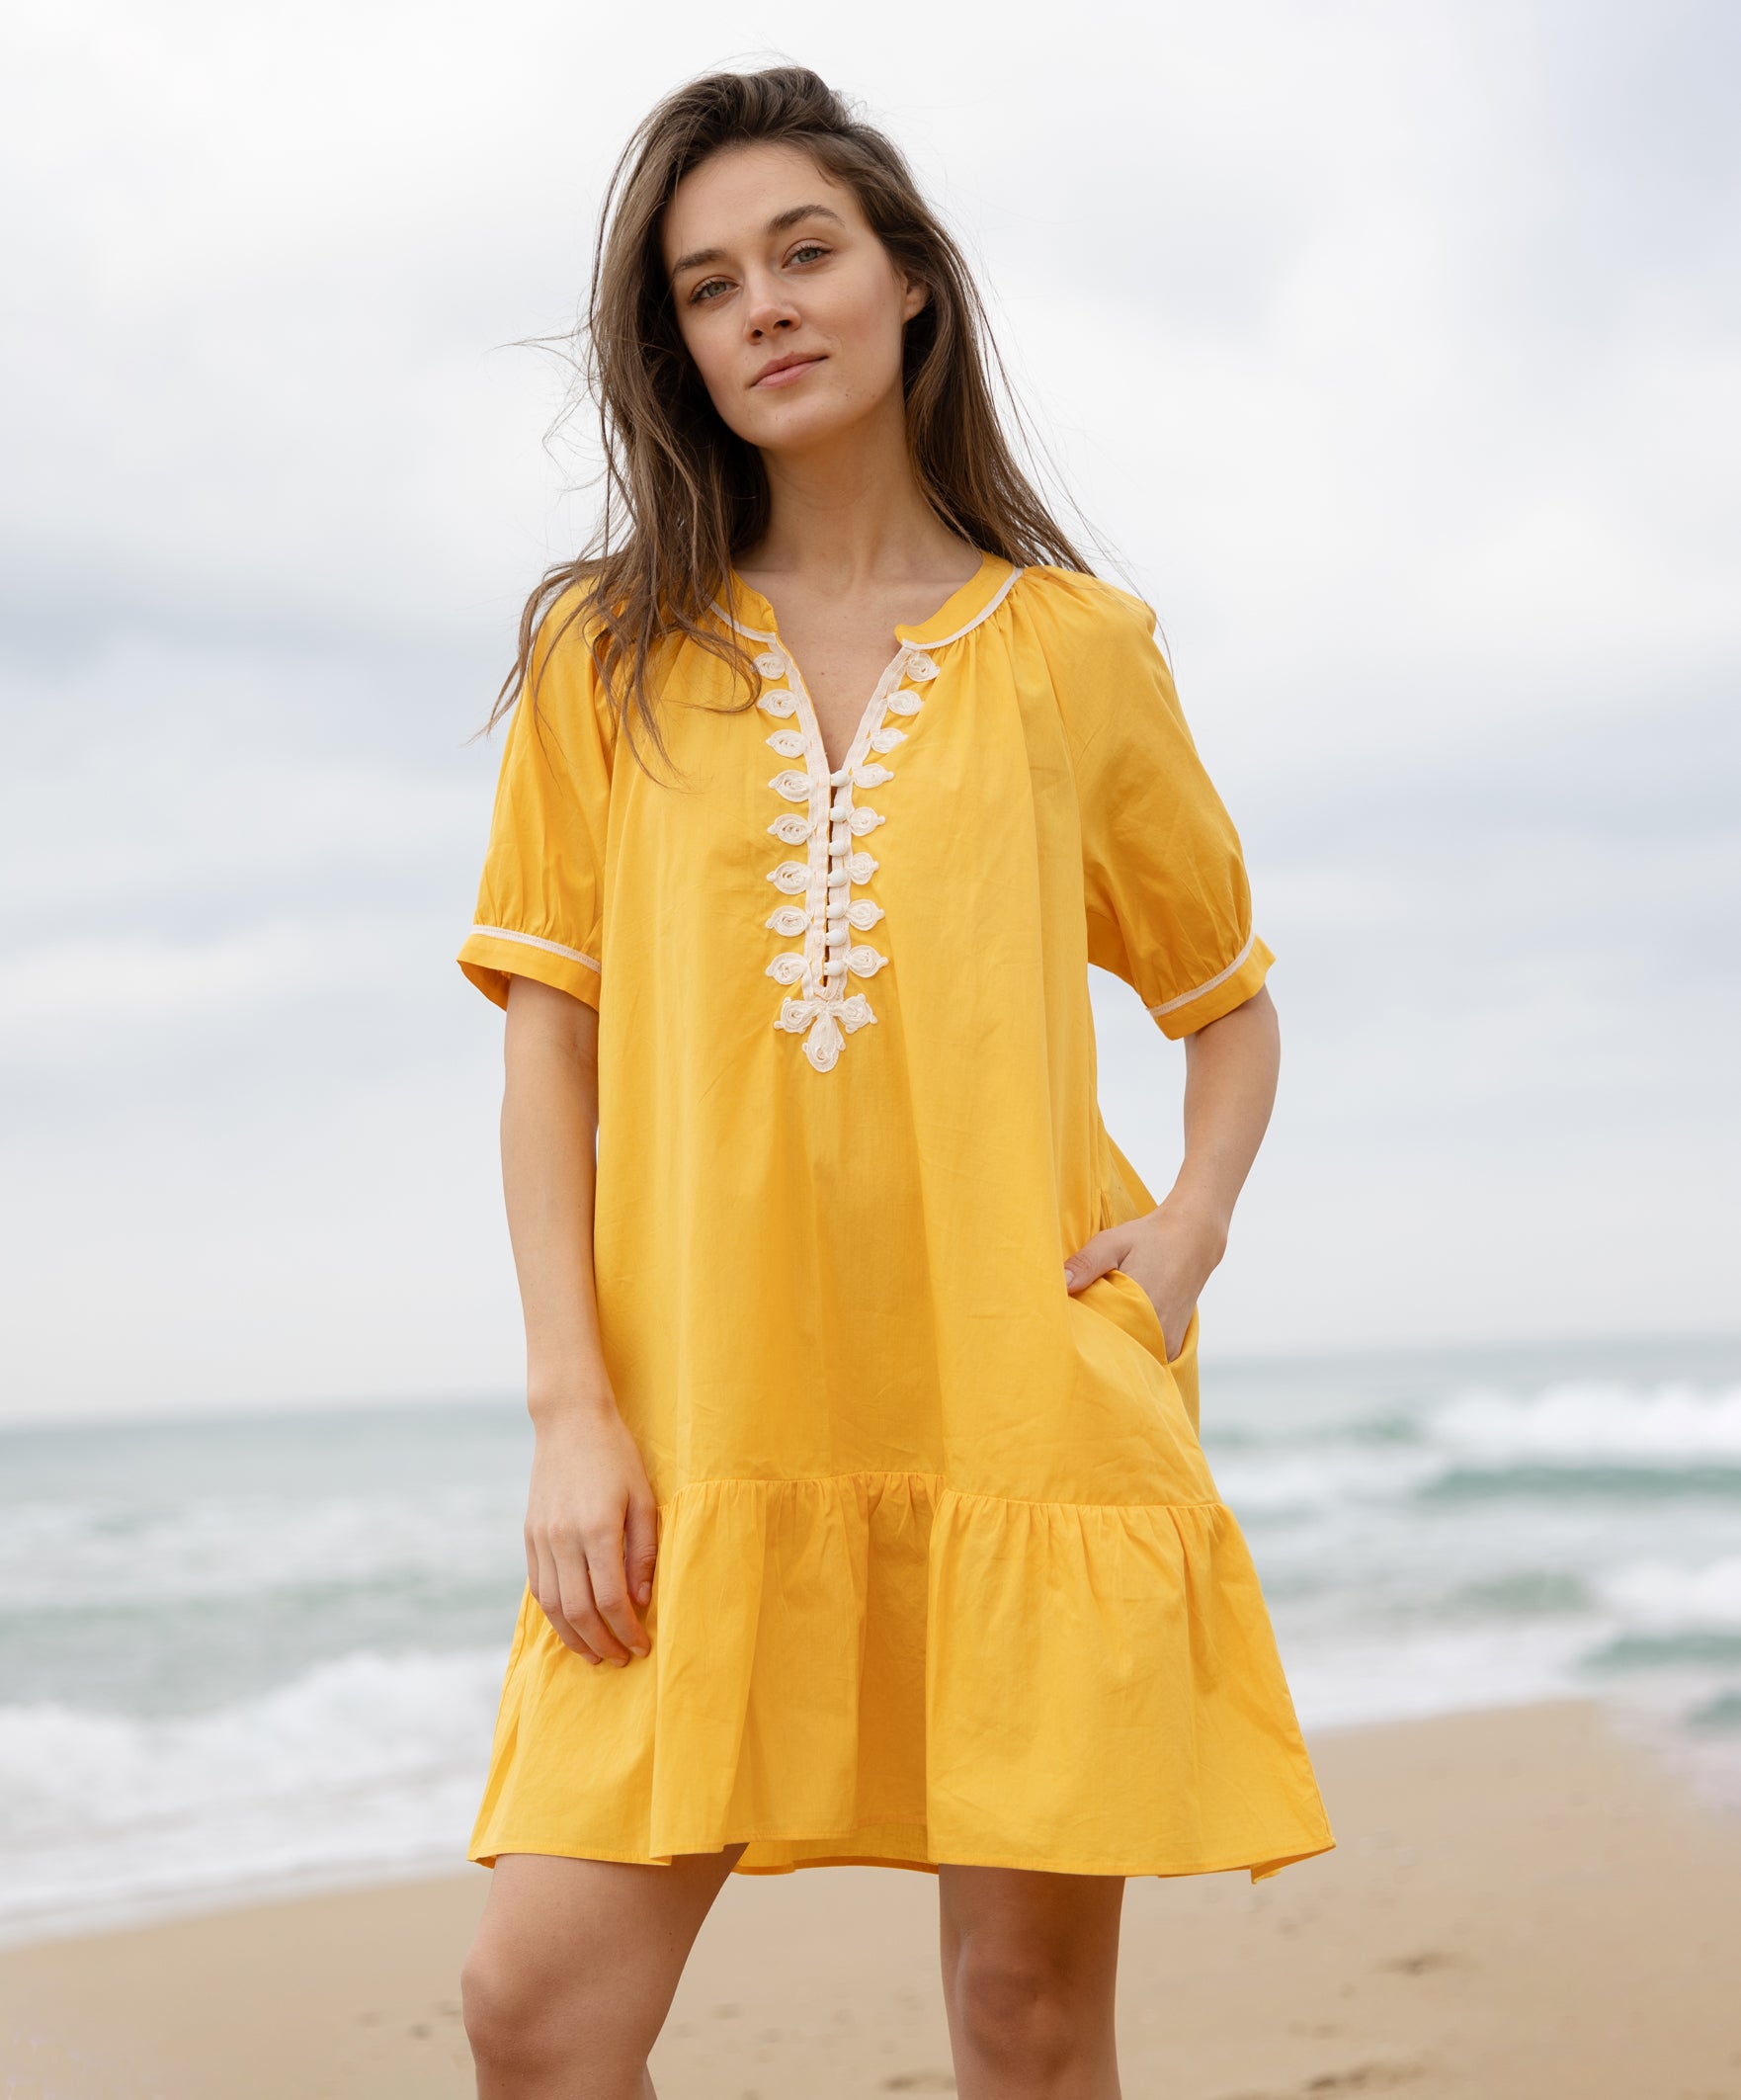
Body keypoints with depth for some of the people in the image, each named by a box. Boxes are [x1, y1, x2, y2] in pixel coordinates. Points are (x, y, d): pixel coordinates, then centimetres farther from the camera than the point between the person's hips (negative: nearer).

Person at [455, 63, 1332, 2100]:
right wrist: (570, 1403, -4)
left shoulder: (1074, 647, 9)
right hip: (703, 1420, 1)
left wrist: (1194, 1222, -1)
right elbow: (547, 1041, 6)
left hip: (1027, 1400, 0)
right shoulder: (608, 653, 9)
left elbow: (1231, 1001, 18)